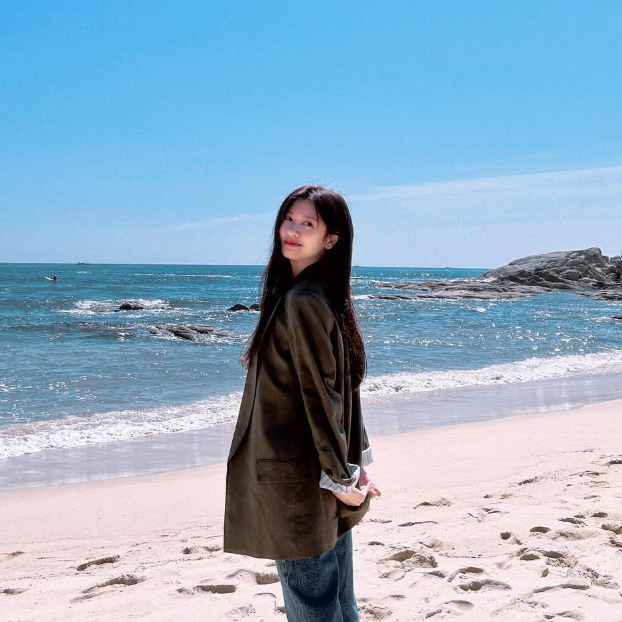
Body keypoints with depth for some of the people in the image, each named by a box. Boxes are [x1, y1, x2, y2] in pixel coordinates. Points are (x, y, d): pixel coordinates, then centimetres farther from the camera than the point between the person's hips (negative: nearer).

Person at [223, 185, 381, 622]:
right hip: (328, 475, 9)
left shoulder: (302, 300, -18)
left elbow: (321, 396, -18)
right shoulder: (326, 293, 11)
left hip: (301, 483, -9)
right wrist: (355, 464, 14)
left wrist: (339, 477, -13)